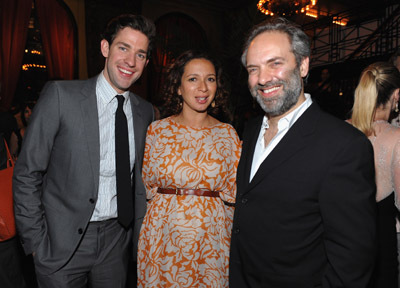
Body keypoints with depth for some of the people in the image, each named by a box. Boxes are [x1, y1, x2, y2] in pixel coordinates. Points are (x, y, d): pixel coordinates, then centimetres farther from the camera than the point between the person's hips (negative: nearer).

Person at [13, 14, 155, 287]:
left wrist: (139, 231, 6)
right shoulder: (60, 95, -12)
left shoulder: (146, 112, 1)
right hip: (63, 242, -3)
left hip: (117, 240, 4)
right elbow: (27, 174, -9)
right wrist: (36, 241, -8)